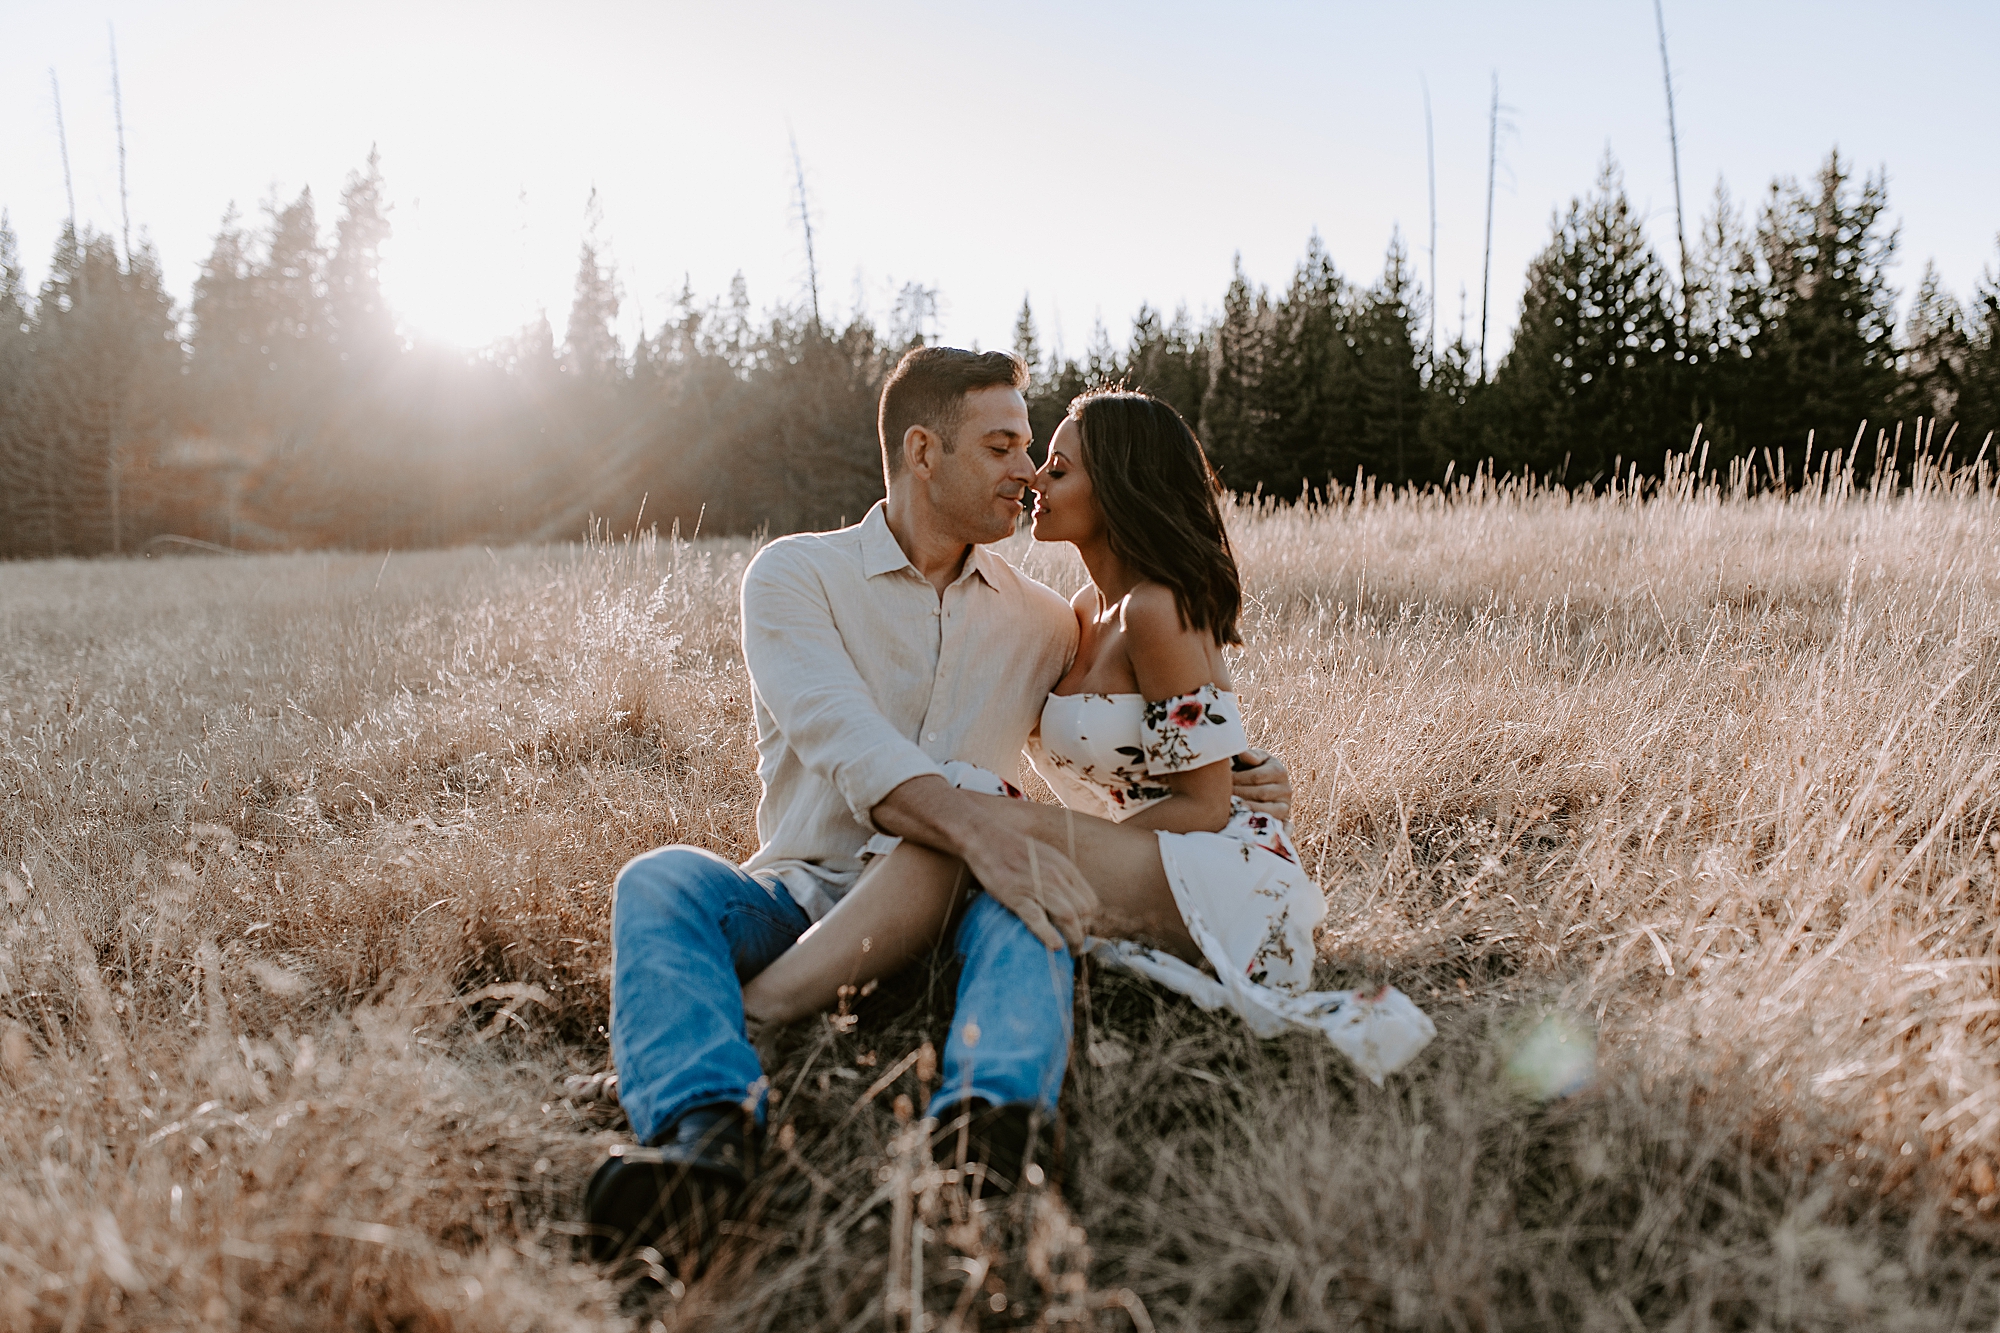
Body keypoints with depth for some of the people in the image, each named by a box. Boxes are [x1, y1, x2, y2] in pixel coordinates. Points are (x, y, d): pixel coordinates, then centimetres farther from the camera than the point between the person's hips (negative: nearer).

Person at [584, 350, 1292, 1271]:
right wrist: (967, 822, -34)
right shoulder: (796, 575, 1)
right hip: (805, 890, -1)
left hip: (950, 906, 1)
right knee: (660, 878, -29)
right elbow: (842, 737, -17)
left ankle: (990, 1115, -59)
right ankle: (704, 1128, -51)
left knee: (1033, 901, -32)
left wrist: (1226, 778, 6)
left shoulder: (1038, 622, 15)